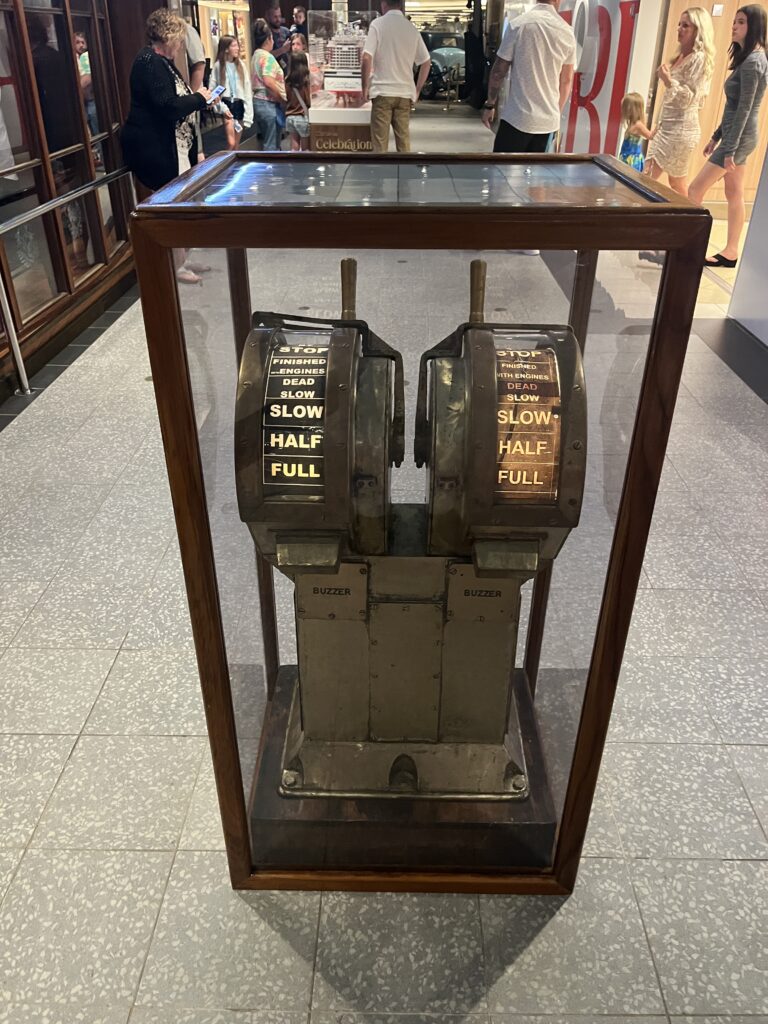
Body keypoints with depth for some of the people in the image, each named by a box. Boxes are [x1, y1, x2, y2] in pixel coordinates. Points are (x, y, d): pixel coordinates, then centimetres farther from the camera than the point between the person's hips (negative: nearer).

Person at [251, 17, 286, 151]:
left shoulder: (256, 55, 16)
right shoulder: (267, 57, -13)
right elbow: (269, 82, -24)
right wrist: (283, 99, -15)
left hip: (258, 101, 10)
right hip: (268, 103, -10)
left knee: (267, 142, 15)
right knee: (272, 145, -6)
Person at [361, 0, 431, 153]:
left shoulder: (378, 24, -3)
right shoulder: (412, 29, 8)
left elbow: (367, 58, -10)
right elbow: (426, 62, 12)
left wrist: (365, 87, -1)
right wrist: (417, 90, 19)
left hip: (382, 91, -3)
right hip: (405, 92, 4)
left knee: (380, 143, -1)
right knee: (404, 140, 7)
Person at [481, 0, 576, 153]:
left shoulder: (518, 25, -8)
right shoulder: (567, 32, 3)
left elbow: (499, 71, -4)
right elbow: (566, 80, 12)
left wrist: (490, 104, 9)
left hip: (517, 117, -4)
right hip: (548, 119, 4)